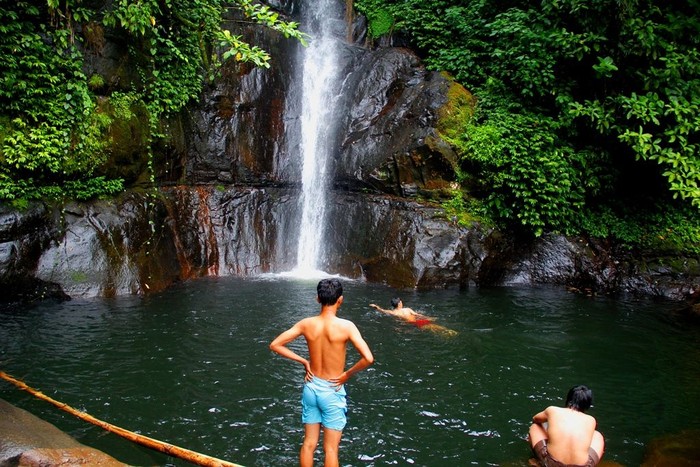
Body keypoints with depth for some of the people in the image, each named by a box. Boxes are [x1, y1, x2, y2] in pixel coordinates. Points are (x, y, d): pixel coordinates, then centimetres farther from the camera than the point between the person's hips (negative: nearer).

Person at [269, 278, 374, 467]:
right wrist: (347, 374, -10)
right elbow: (368, 358, -26)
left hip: (311, 387, 4)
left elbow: (275, 345, -1)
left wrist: (304, 361, 2)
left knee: (308, 443, 16)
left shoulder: (306, 324, -7)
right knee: (330, 449, 8)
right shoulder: (346, 326, -19)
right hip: (332, 391, -4)